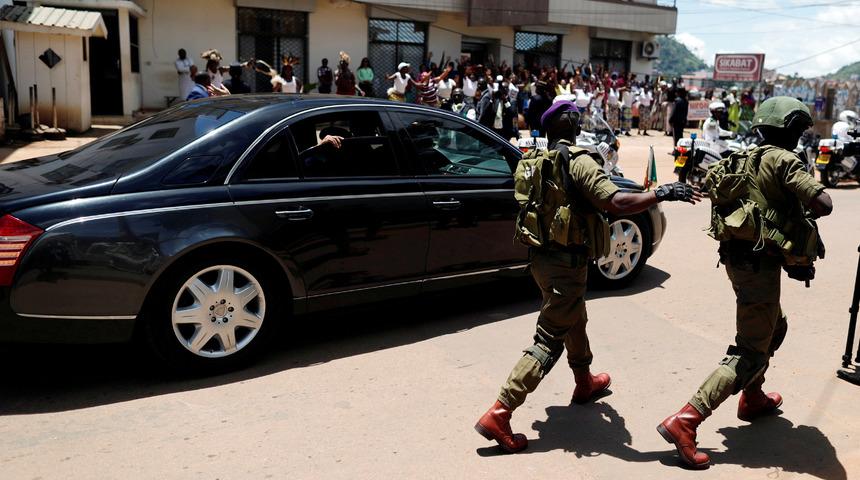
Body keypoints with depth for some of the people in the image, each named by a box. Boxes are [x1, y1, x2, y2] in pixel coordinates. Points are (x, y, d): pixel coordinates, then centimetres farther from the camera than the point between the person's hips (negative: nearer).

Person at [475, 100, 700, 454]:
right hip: (566, 264, -9)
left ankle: (585, 382, 50)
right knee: (549, 340, -5)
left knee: (574, 320, 29)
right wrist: (662, 193, -19)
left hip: (542, 256, 9)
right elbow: (616, 203, -27)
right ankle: (498, 415, -8)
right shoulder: (579, 162, -17)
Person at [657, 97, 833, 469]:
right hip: (759, 261, -9)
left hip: (738, 255, 9)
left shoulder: (749, 158, 14)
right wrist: (809, 210, 3)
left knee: (773, 328, 30)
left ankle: (753, 399, 42)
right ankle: (684, 422, -16)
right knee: (750, 353, -7)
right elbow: (823, 203, -21)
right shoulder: (782, 160, -12)